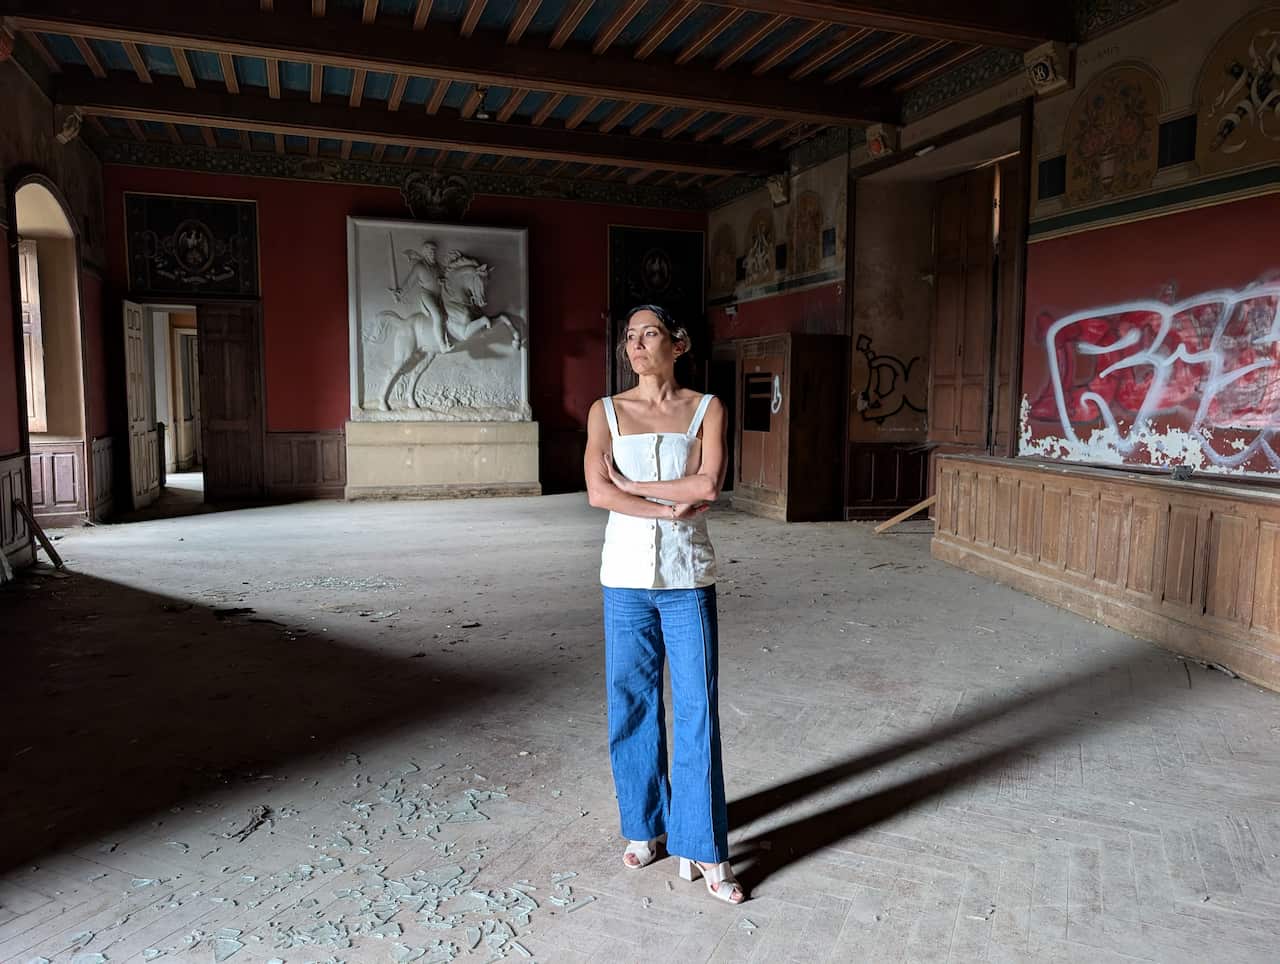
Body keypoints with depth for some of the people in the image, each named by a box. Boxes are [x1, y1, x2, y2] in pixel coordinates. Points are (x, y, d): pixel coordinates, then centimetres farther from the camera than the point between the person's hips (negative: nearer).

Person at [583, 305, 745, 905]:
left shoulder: (706, 409, 1)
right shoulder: (606, 412, 3)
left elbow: (709, 484, -14)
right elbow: (597, 493, -10)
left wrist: (631, 484, -10)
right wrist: (672, 506, -13)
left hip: (687, 578, -1)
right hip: (626, 577, 1)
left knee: (697, 710, 2)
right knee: (632, 704, 10)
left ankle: (702, 847, 15)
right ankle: (643, 826, 30)